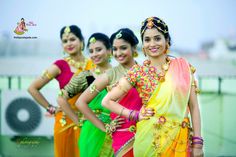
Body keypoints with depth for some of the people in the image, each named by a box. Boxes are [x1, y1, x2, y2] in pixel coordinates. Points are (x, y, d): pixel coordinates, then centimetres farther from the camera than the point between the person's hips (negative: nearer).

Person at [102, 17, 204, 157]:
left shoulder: (183, 67, 1)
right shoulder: (138, 72, -1)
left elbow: (193, 106, 1)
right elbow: (107, 101, 3)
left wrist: (197, 143, -4)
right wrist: (135, 115, -5)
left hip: (180, 139, 1)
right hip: (150, 139, -1)